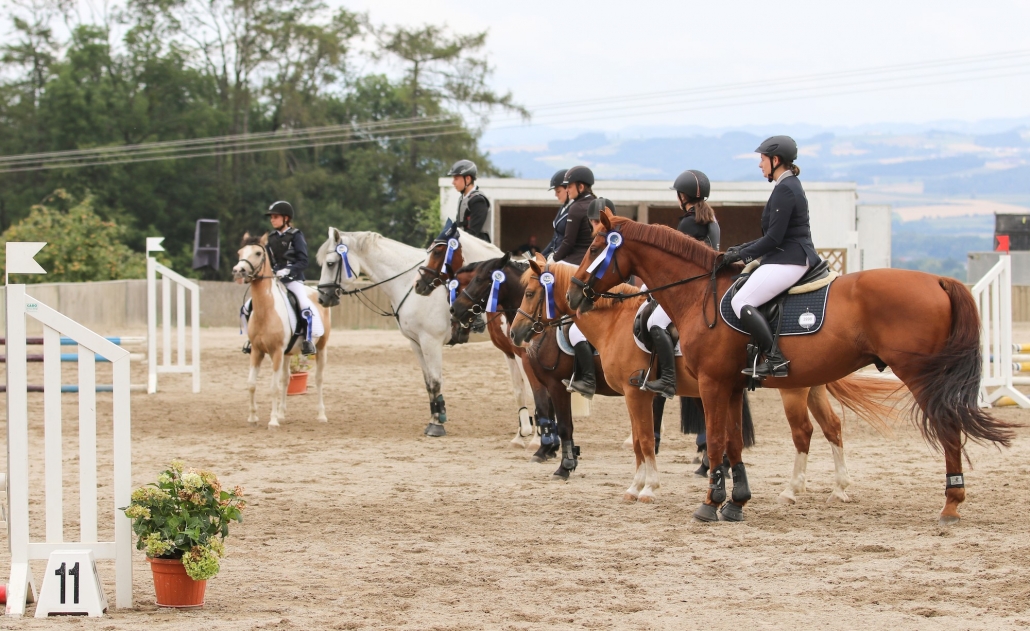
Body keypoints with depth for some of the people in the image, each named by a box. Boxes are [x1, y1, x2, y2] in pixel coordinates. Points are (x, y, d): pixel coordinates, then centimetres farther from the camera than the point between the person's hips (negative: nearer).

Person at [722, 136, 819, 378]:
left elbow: (774, 238, -19)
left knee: (742, 302, -17)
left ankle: (775, 359, -22)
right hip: (794, 256, 11)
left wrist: (741, 255, -11)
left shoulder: (784, 190, -15)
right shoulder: (791, 186, 18)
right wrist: (743, 249, 17)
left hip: (788, 261, -11)